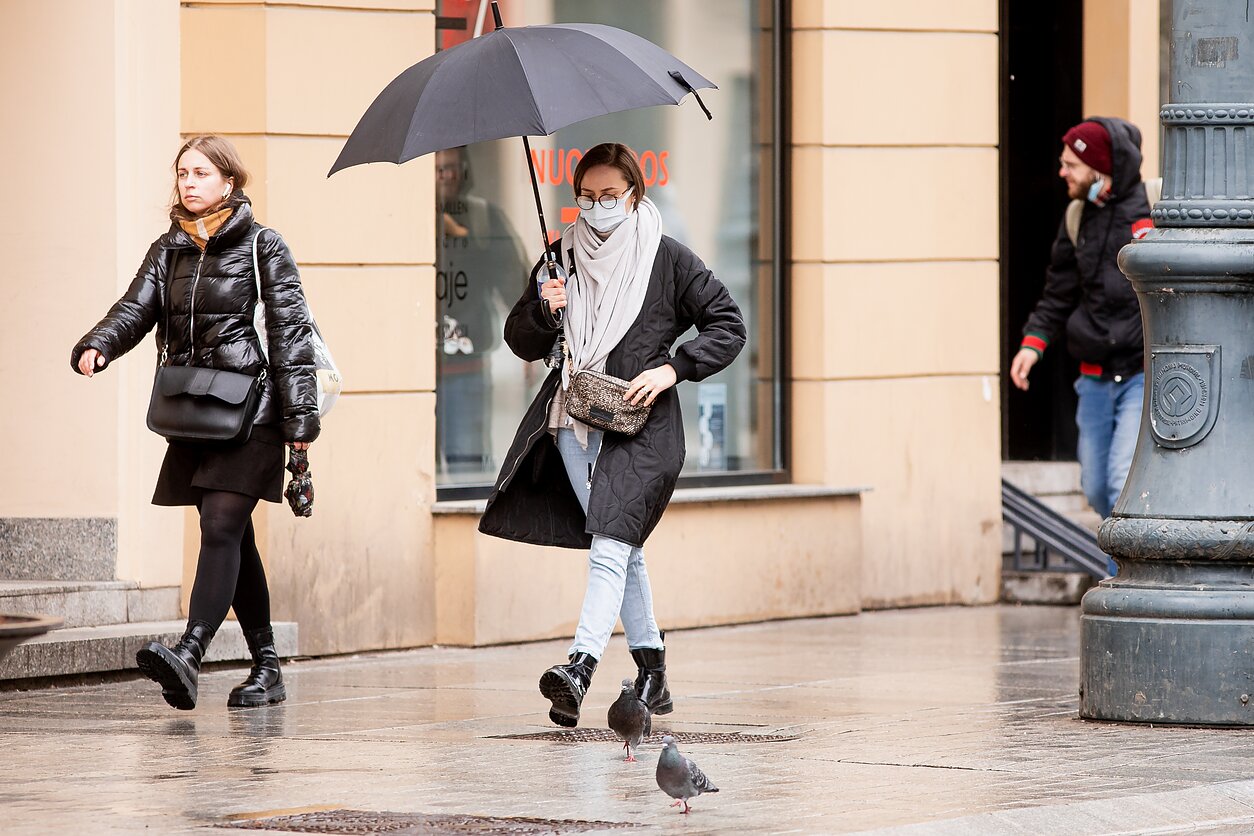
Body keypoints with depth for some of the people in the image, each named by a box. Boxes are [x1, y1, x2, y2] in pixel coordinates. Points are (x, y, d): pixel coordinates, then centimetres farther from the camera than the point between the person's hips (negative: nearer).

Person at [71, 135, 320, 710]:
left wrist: (300, 418, -8)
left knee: (221, 528, -17)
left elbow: (291, 333, -3)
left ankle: (189, 655, -31)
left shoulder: (262, 248, -1)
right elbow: (136, 309, 3)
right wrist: (96, 346, -19)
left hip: (249, 410, -6)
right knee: (234, 539, 9)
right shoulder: (168, 251, 14)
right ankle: (267, 668, 17)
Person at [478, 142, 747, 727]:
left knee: (611, 545, -18)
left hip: (638, 424, -5)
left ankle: (580, 667, -32)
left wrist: (673, 367, -9)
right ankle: (650, 668, 20)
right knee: (623, 550, 11)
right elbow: (520, 341, 14)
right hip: (572, 424, 5)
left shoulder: (668, 260, 1)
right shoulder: (563, 258, 11)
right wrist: (543, 311, -7)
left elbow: (728, 327, 3)